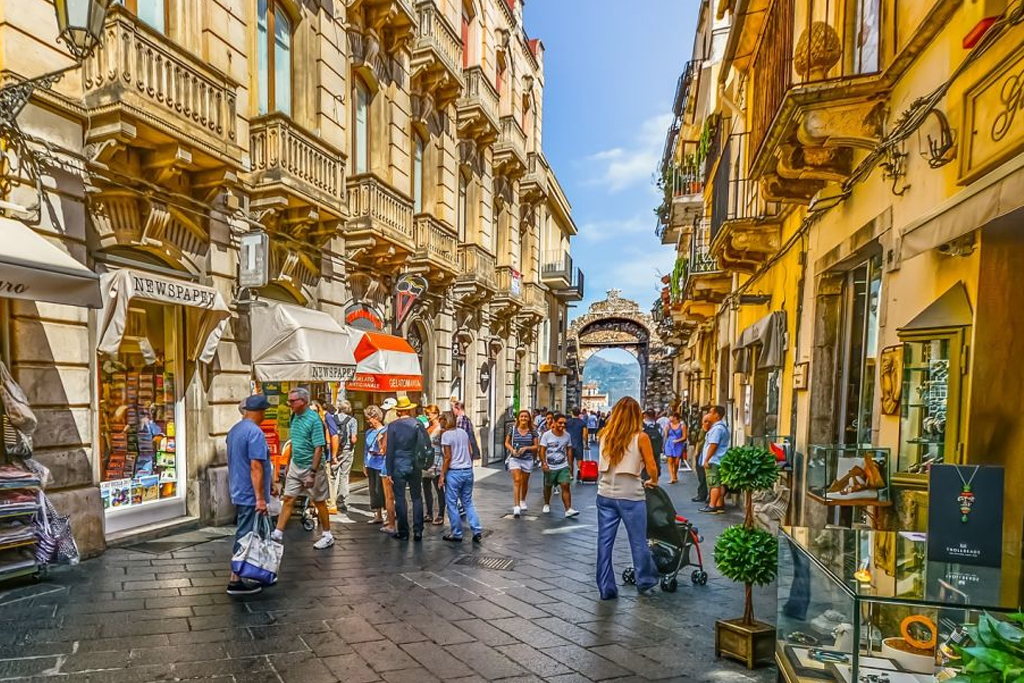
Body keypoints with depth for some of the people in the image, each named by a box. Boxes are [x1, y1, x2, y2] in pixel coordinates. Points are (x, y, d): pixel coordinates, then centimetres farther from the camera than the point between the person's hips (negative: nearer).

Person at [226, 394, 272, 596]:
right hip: (250, 495, -10)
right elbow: (255, 467, -23)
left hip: (239, 492, 10)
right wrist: (260, 498, -21)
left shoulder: (234, 430, 10)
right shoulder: (255, 432, -20)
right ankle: (236, 581, 7)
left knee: (246, 535, 17)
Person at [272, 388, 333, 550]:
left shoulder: (314, 419, -20)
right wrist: (289, 465, 16)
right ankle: (278, 533, 18)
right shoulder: (294, 417, 3)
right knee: (288, 499, 8)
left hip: (312, 466, -6)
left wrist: (312, 474, -23)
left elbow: (318, 448, -21)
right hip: (295, 465, 7)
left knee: (319, 501, 6)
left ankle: (327, 536, 19)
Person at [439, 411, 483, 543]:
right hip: (468, 471, 6)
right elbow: (470, 453, 10)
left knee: (452, 504, 7)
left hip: (454, 472, -6)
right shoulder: (463, 432, 8)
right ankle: (477, 531, 7)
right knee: (468, 503, 14)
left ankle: (457, 534, 12)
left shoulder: (446, 435, -10)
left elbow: (448, 457, -12)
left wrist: (442, 475, -7)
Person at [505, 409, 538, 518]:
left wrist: (526, 448, -15)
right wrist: (512, 450, -14)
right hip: (514, 459, -1)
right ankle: (516, 507, -15)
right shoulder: (513, 429, -1)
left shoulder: (532, 431, 0)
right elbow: (507, 443, 5)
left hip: (527, 459, 2)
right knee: (516, 480, -13)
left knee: (524, 482, 15)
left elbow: (536, 446, 2)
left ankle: (522, 501, 41)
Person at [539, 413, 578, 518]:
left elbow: (569, 451, 10)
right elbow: (542, 450, -8)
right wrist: (544, 463, -19)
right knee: (548, 486, 15)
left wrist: (570, 465, 11)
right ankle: (546, 504, 38)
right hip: (550, 467, -1)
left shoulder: (567, 436, 1)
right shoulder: (547, 435, -8)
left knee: (566, 486, -11)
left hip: (563, 466, 1)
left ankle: (568, 509, -13)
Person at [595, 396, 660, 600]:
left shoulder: (605, 435, 4)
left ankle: (606, 589, 17)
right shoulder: (640, 437, -6)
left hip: (605, 494, 4)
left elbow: (602, 465, 7)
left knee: (604, 542, 9)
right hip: (630, 495, -3)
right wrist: (653, 482, 17)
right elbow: (652, 468, -2)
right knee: (638, 543, 13)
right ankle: (645, 583, 29)